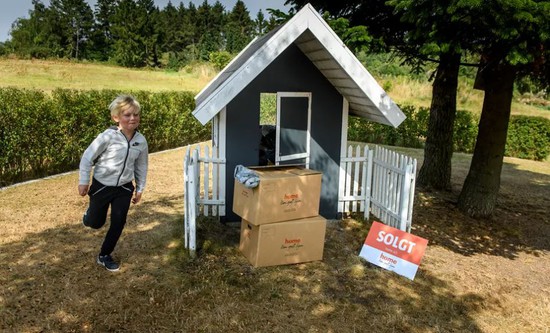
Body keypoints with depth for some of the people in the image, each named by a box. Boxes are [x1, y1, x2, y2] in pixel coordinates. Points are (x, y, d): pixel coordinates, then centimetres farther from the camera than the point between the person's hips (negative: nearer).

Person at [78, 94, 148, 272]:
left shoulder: (141, 141, -8)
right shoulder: (108, 136, -21)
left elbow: (141, 166, 5)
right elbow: (87, 157, -11)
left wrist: (139, 189, 9)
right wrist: (83, 181, -8)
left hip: (124, 188, 3)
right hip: (102, 186, -3)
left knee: (118, 223, 4)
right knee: (96, 223, 12)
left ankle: (104, 255, 25)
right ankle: (89, 215, 51)